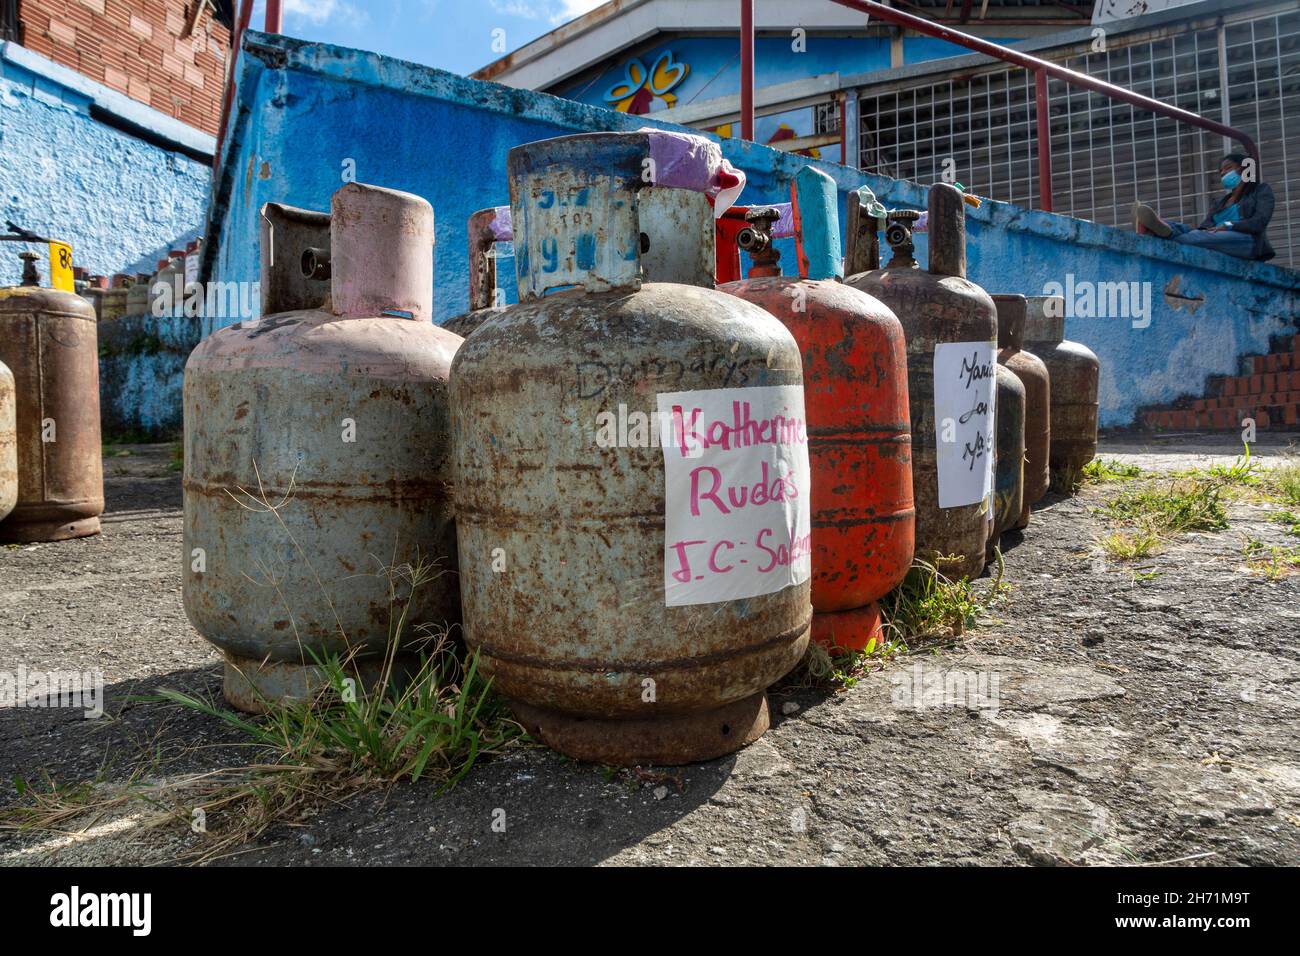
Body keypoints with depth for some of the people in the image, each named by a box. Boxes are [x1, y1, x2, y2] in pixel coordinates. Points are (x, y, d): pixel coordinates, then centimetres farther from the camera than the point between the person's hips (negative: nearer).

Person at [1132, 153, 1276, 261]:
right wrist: (1205, 229, -12)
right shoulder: (1222, 200, 34)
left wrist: (1229, 226, -18)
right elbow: (1207, 224, 13)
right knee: (1184, 229, -25)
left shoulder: (1261, 190, 19)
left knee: (1210, 237, -37)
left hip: (1246, 241, -4)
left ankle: (1167, 235, -64)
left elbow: (1260, 221, -2)